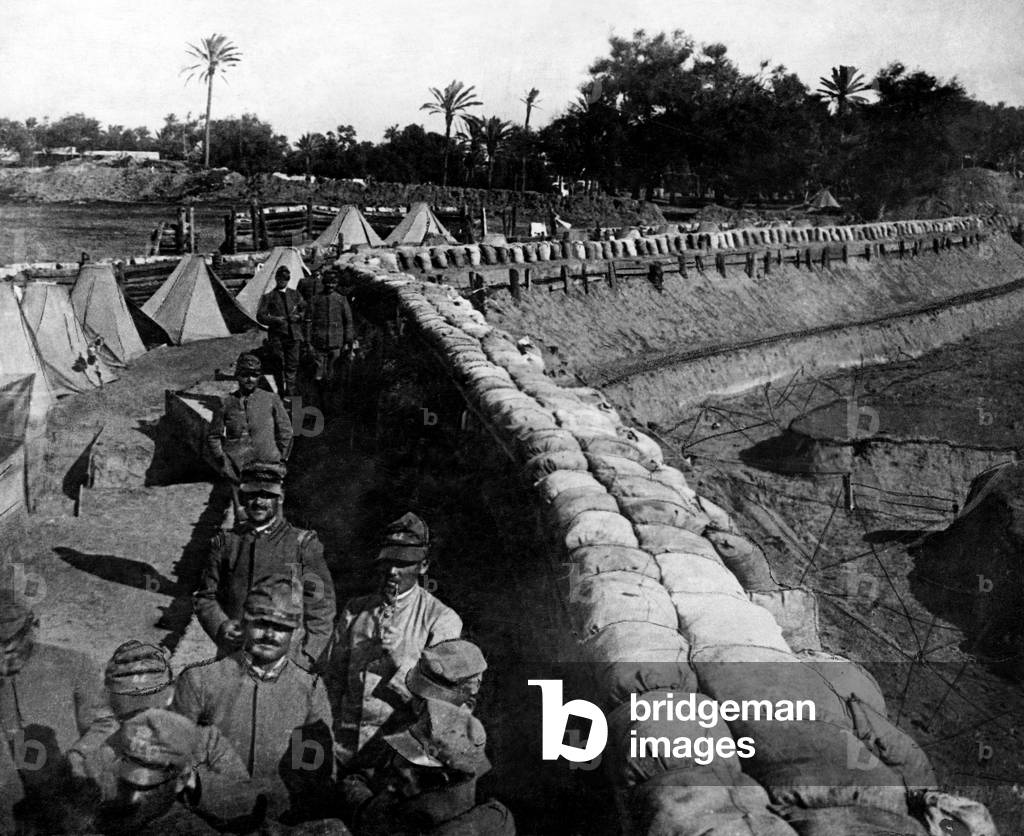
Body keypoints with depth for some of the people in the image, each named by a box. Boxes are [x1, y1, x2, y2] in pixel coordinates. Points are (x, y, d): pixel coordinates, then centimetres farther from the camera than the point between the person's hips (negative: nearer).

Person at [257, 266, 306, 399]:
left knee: (292, 365, -2)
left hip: (293, 334, 2)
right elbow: (260, 316, 3)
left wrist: (299, 316, -3)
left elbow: (305, 310, 19)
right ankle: (281, 394, 10)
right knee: (279, 366, 1)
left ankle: (290, 394, 1)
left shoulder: (295, 294, 15)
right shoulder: (268, 297, 6)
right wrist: (274, 320, -13)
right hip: (277, 336, -2)